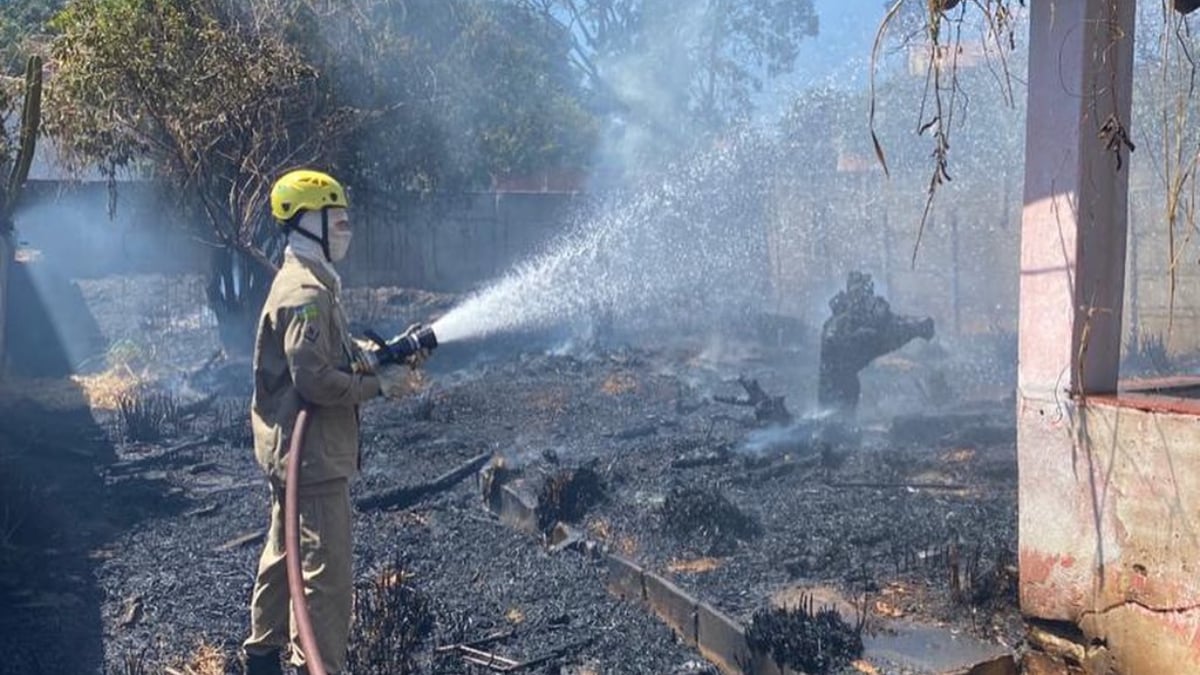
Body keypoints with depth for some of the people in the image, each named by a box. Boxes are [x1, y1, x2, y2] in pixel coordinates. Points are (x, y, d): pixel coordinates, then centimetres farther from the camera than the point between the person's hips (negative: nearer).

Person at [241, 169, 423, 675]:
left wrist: (380, 357, 1)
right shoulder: (307, 293, -20)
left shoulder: (306, 283, 13)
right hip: (312, 455, -11)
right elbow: (316, 381, -26)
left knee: (285, 554, 22)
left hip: (292, 451, 11)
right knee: (328, 575, -4)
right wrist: (380, 384, -18)